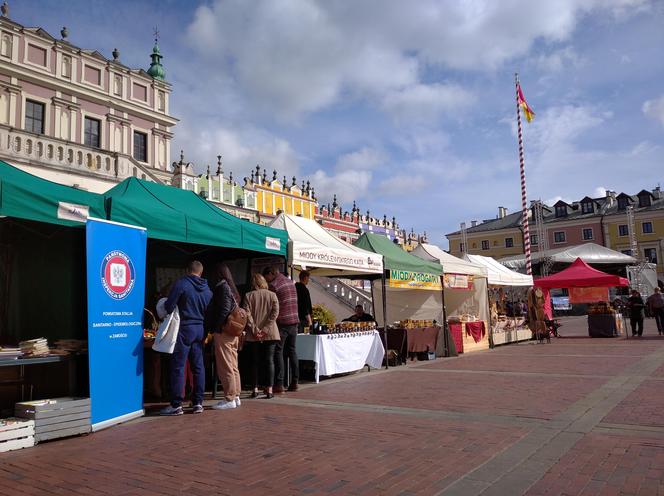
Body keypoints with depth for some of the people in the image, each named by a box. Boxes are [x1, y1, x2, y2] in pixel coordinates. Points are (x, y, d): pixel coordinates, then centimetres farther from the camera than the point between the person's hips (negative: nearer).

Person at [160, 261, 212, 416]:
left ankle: (176, 405, 1)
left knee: (178, 367, -1)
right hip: (200, 330, 6)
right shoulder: (207, 289, 9)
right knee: (198, 367, 10)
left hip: (184, 328, -5)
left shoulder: (181, 283, -9)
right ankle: (198, 403, 14)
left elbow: (169, 307, -10)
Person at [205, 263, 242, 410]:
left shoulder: (222, 287, -10)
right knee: (233, 366, 13)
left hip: (223, 332, -9)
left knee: (225, 366, -4)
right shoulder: (232, 288, 15)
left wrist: (215, 329, -15)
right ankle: (236, 396, 19)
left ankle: (229, 399, 0)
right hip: (233, 332, 9)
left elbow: (223, 310, -18)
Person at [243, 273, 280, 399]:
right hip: (270, 334, 0)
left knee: (255, 362, 9)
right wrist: (266, 329, -10)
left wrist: (255, 329, -8)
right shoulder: (272, 295, 2)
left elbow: (247, 313, -9)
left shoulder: (248, 296, 0)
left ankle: (255, 389, 12)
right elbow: (275, 313, -7)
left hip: (253, 336, 0)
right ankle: (269, 390, 1)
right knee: (269, 361, 4)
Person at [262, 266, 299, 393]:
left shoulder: (273, 285, -8)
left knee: (278, 352, -3)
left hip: (282, 322, -7)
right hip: (294, 321, 7)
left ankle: (279, 384, -5)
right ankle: (294, 382, 15)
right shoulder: (290, 282, 15)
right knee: (292, 351, 13)